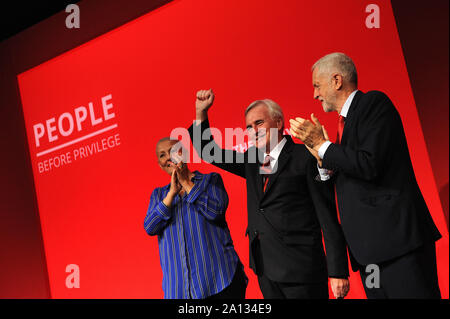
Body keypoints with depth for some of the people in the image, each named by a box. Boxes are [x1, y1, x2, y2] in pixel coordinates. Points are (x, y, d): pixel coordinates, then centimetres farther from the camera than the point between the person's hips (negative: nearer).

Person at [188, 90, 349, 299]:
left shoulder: (306, 158, -7)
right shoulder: (251, 161, 12)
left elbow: (328, 219, -9)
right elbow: (209, 153, 22)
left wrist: (337, 273, -13)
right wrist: (201, 113, 8)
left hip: (300, 270, -6)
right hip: (265, 270, 6)